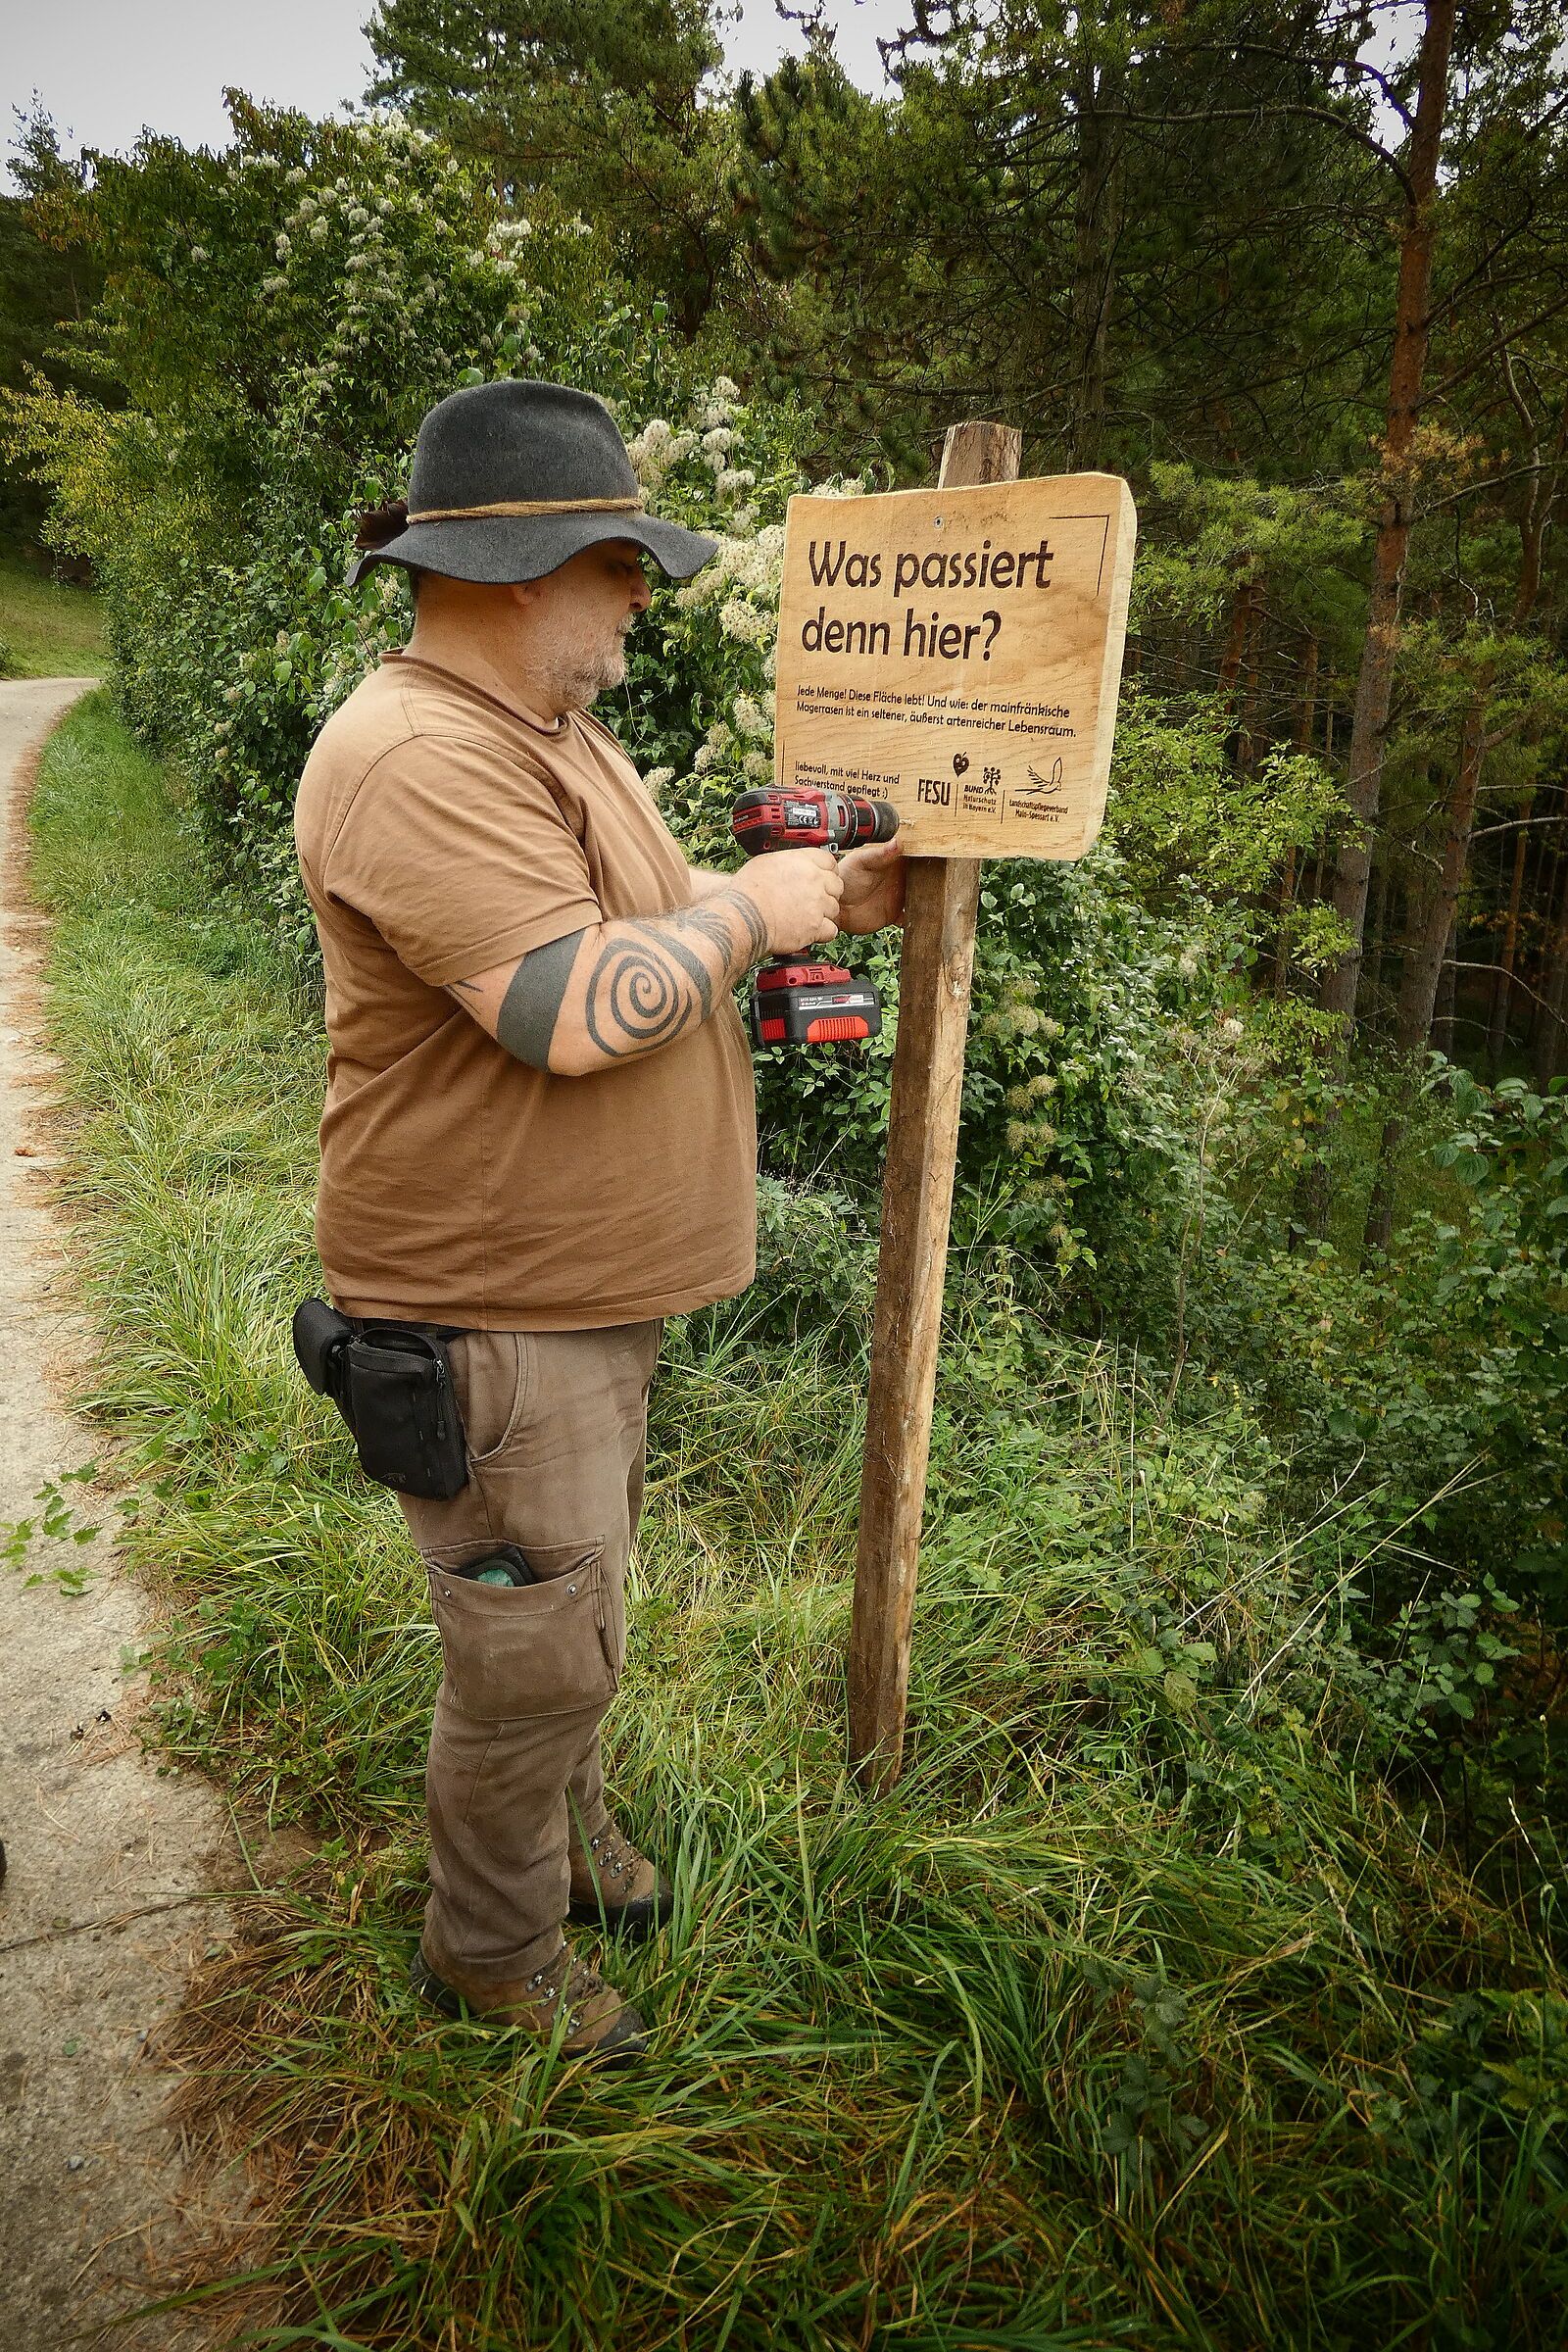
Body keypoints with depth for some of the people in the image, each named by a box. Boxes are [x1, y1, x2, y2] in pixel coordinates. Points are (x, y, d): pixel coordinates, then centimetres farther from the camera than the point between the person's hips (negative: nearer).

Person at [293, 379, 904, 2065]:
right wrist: (755, 915, -18)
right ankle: (492, 1953, 31)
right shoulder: (414, 759, -24)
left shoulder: (554, 738, 11)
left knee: (570, 1597, 26)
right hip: (492, 1315, -10)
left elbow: (648, 919, 20)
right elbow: (579, 1012, -33)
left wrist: (829, 901, 8)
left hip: (590, 1288, 10)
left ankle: (564, 1816, 50)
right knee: (537, 1652, 6)